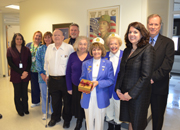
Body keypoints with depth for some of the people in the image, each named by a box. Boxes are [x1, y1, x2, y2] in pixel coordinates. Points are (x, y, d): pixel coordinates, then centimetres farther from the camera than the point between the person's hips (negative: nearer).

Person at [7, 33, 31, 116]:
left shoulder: (26, 49, 4)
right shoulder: (10, 50, -1)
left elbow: (29, 62, 2)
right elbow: (10, 63, -7)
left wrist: (26, 72, -12)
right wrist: (21, 72, -13)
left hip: (26, 75, 2)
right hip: (15, 75, -1)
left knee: (24, 92, 12)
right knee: (17, 93, 9)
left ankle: (25, 109, 28)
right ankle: (20, 110, 24)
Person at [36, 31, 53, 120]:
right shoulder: (40, 49, 7)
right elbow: (38, 62, 3)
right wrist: (42, 74, -7)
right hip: (43, 75, 2)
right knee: (44, 94, 9)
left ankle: (54, 112, 23)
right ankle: (44, 112, 25)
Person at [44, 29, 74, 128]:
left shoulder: (69, 48, -9)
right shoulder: (49, 47, 8)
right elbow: (46, 62, 16)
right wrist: (47, 74, 16)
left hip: (65, 79, -4)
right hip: (52, 79, 4)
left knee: (67, 101, 10)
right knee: (55, 100, 19)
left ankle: (67, 119, 32)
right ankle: (55, 117, 41)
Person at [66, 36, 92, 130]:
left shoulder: (91, 57, -6)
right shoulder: (72, 56, -1)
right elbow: (68, 73, 2)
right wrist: (69, 88, 0)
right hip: (75, 87, 2)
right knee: (77, 106, 12)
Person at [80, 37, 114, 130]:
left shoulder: (108, 64, -1)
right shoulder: (86, 64, 7)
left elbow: (111, 80, -5)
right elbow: (82, 78, 10)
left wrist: (98, 83, -19)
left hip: (101, 98, -1)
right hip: (88, 97, 2)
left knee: (99, 121, 12)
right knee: (89, 120, 12)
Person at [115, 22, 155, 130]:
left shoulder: (148, 49, -12)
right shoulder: (127, 51, 9)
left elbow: (146, 76, -18)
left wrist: (131, 94, -16)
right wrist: (118, 89, 1)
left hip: (139, 94, -5)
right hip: (124, 94, 6)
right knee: (130, 121, 19)